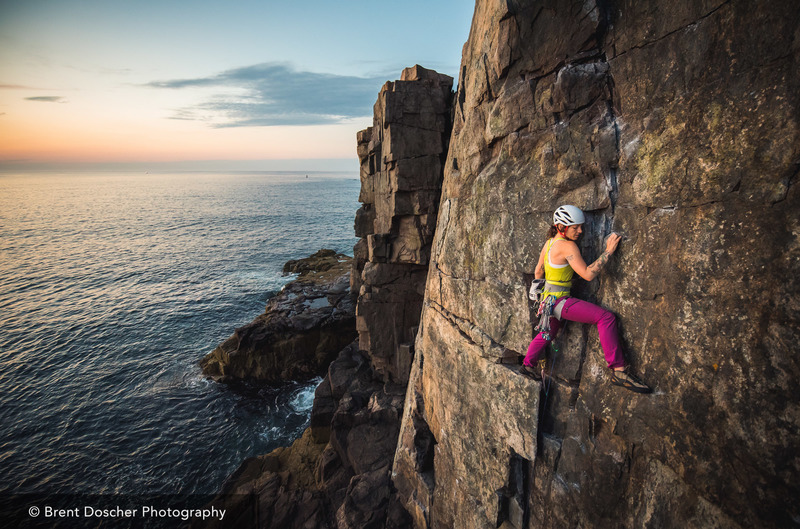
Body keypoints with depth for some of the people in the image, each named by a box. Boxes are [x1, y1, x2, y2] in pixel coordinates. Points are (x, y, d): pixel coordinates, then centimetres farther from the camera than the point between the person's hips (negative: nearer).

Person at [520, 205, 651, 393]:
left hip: (549, 299, 10)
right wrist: (608, 251, -20)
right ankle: (619, 371, -15)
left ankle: (528, 365, 44)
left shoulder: (549, 242, 7)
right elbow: (588, 274, -25)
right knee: (605, 317, -16)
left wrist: (543, 297, 29)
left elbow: (538, 271, 16)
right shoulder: (567, 246, -20)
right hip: (559, 300, -10)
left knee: (549, 332, 28)